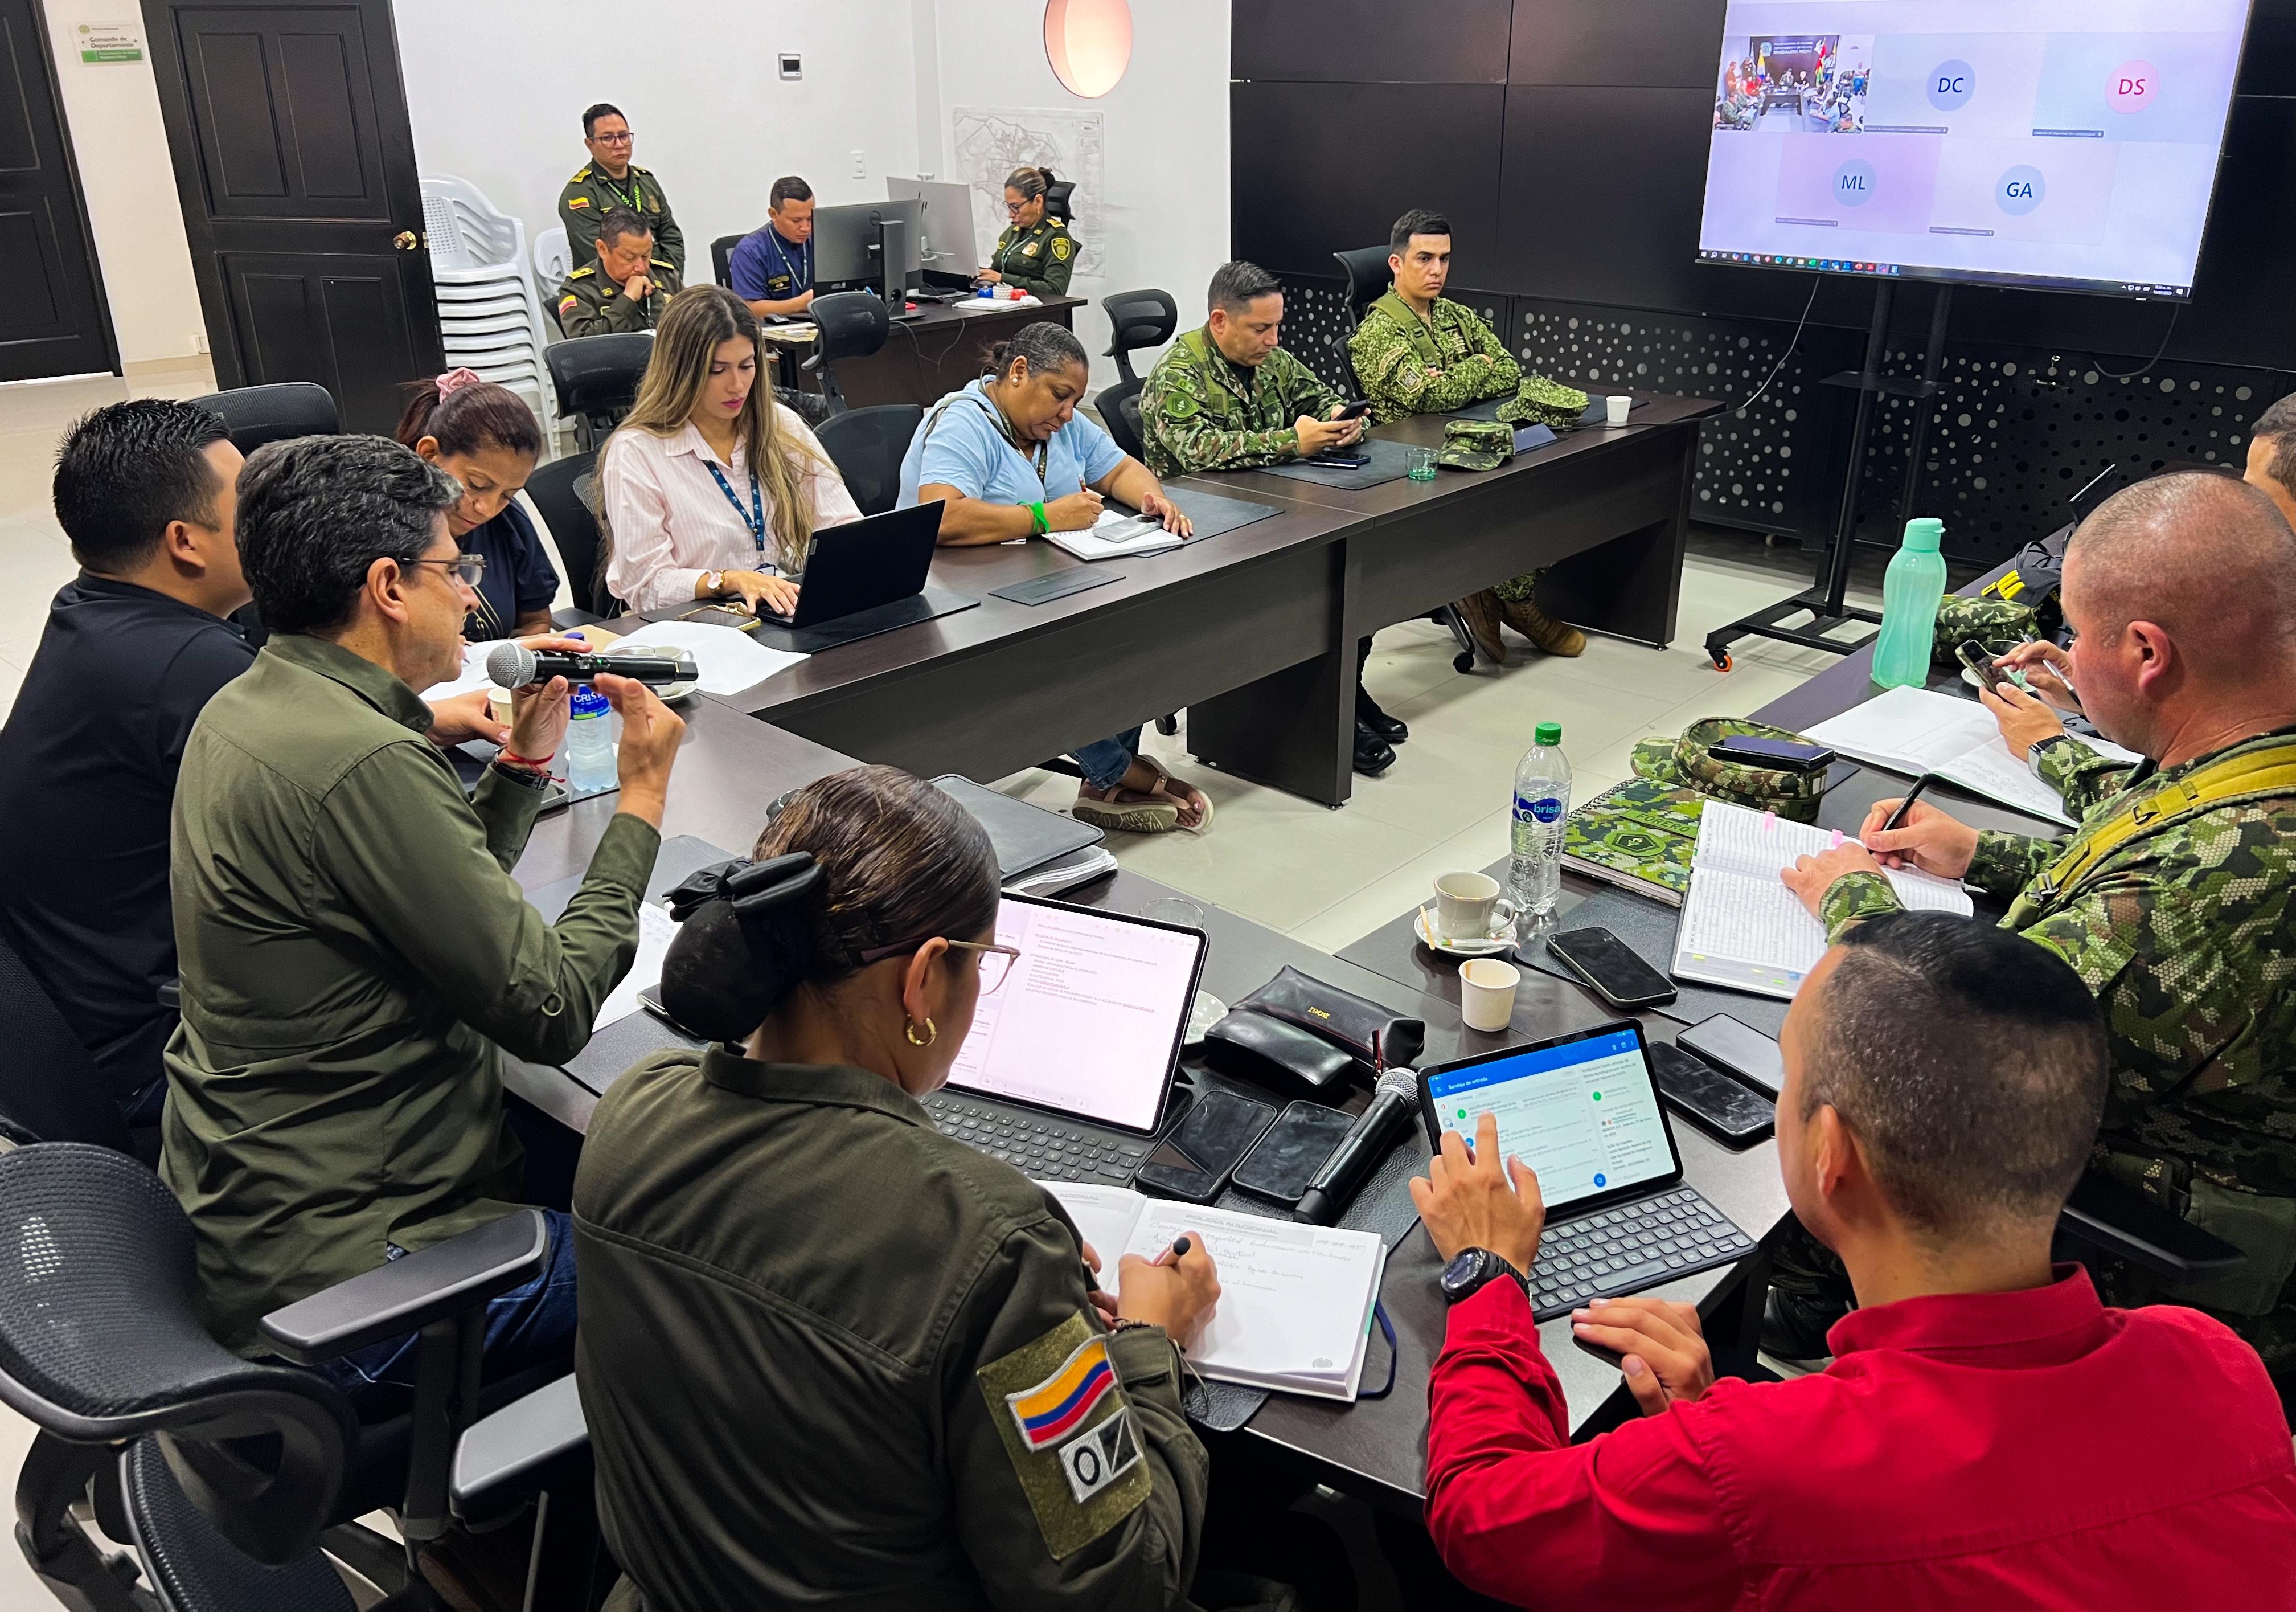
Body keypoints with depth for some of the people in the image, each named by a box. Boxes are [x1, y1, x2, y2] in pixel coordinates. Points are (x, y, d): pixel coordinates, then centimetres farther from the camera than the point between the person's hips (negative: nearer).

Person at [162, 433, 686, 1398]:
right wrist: (642, 800, -12)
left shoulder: (247, 707, 5)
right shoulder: (362, 763, -27)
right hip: (332, 1273, -10)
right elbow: (551, 1012, -22)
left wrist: (526, 758, 7)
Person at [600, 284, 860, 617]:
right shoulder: (635, 453, -5)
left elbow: (844, 525, 6)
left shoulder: (782, 427, 10)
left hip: (793, 616, 5)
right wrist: (731, 580, -23)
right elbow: (646, 584, -8)